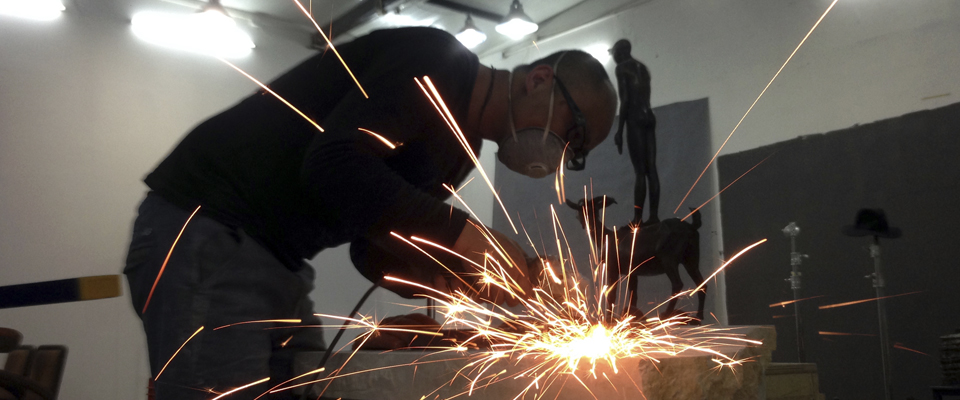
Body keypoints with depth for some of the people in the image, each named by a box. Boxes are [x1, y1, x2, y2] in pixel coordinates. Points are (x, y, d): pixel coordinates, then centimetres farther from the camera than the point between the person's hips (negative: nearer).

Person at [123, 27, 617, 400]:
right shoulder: (434, 59, -13)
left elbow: (374, 248, 14)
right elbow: (334, 165, -26)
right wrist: (463, 233, -22)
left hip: (278, 265, 9)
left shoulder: (460, 151, 15)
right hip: (206, 236, -9)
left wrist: (458, 280, -2)